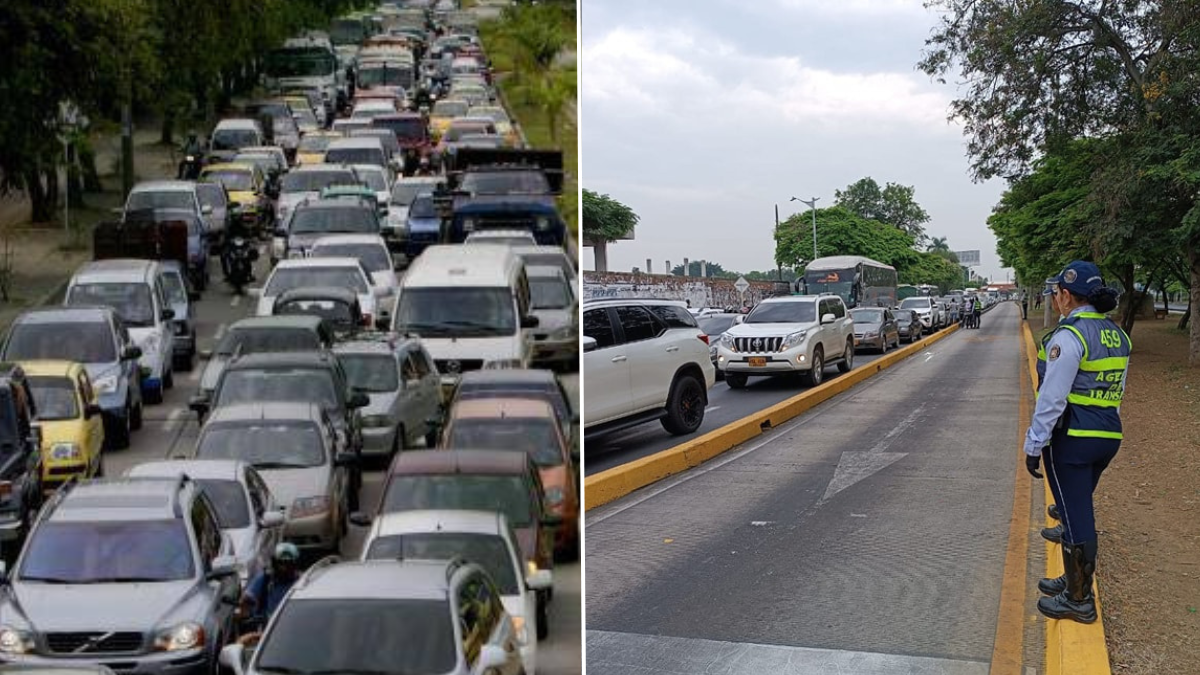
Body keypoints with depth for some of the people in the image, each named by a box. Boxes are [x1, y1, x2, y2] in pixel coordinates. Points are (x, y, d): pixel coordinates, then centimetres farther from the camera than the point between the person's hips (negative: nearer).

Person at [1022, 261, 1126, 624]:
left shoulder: (1069, 336, -17)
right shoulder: (1116, 335, 9)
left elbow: (1052, 399, -19)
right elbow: (1117, 392, 15)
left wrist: (1034, 445, -13)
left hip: (1071, 438, -8)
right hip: (1108, 436, 8)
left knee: (1076, 516, 2)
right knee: (1079, 510, 21)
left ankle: (1079, 601, 13)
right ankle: (1074, 580, 34)